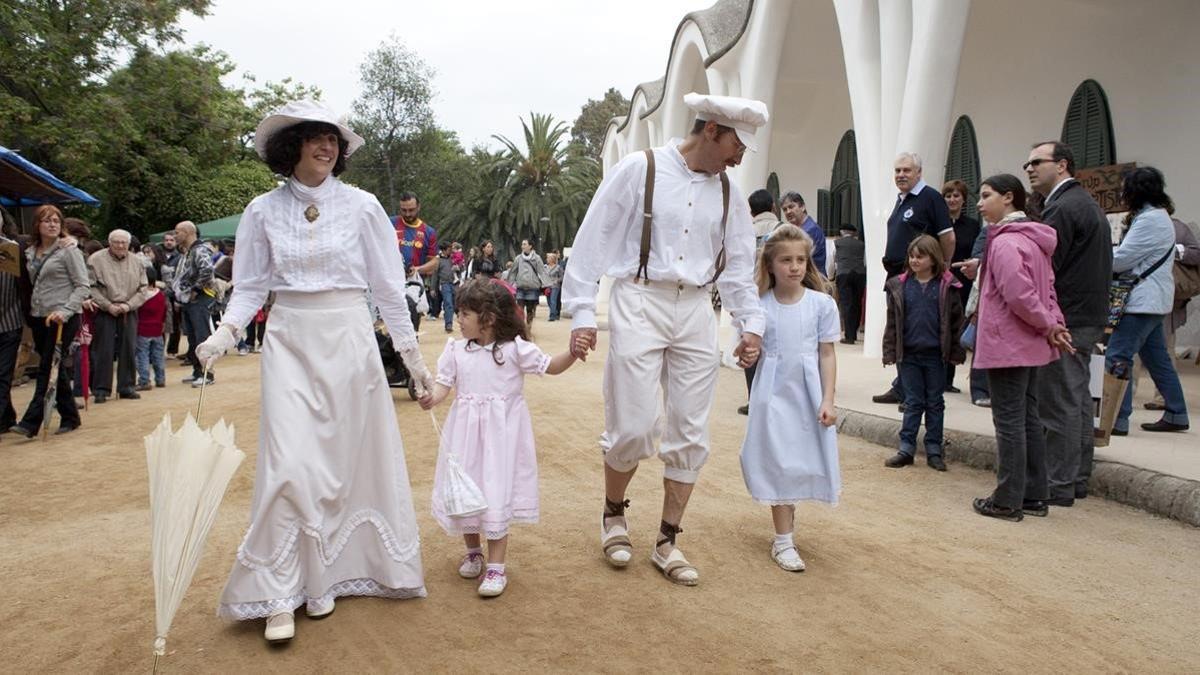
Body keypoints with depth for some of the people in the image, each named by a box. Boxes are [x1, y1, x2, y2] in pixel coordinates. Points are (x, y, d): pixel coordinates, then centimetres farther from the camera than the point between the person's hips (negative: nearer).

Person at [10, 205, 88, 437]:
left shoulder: (68, 250, -5)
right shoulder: (30, 252, 13)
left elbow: (82, 286, -9)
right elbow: (31, 285, 20)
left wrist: (64, 311, -19)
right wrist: (30, 317, 10)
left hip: (63, 319, -6)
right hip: (38, 318, 6)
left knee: (48, 369, -7)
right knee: (55, 368, 11)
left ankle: (31, 422, -6)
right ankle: (70, 417, 20)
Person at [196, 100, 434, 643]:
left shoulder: (362, 206, -1)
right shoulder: (263, 211, 3)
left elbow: (388, 287, 2)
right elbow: (250, 286, 7)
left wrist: (412, 354, 2)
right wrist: (226, 332, -12)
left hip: (348, 339, 0)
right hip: (290, 341, 0)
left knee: (344, 458, 5)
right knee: (290, 465, -7)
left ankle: (328, 575, 23)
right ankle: (279, 594, 6)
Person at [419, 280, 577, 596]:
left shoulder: (515, 348, -7)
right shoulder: (456, 349, 3)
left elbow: (551, 367, -2)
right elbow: (444, 382, 2)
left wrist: (573, 352, -21)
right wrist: (432, 397, -21)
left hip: (501, 431, -4)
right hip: (466, 429, 4)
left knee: (496, 497, -4)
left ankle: (496, 567, 7)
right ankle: (473, 552, 35)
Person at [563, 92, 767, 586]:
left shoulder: (728, 194, 11)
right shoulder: (639, 170, -4)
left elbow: (738, 266, 15)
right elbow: (592, 242, -5)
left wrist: (750, 324, 4)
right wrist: (582, 314, -9)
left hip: (695, 312, 5)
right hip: (639, 303, -5)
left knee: (691, 433, 5)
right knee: (633, 427, -7)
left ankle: (667, 543, 20)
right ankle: (613, 514, 23)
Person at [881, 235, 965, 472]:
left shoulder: (947, 286, -4)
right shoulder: (900, 286, 1)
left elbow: (956, 320, -1)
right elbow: (892, 321, 3)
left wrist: (957, 351, -3)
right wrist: (889, 352, 0)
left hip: (935, 354, -1)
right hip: (909, 354, 1)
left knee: (935, 403, 10)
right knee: (913, 402, 8)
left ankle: (933, 450, 18)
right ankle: (906, 448, 13)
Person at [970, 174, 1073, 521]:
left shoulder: (1005, 242, -18)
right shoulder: (1033, 239, 14)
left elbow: (1018, 294, -25)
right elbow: (1048, 288, 14)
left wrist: (1047, 324, -11)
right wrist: (1053, 324, 1)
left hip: (1007, 347, -9)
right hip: (1033, 347, 9)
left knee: (1009, 422, -2)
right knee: (1029, 418, 15)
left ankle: (1007, 500, 7)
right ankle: (1034, 495, 23)